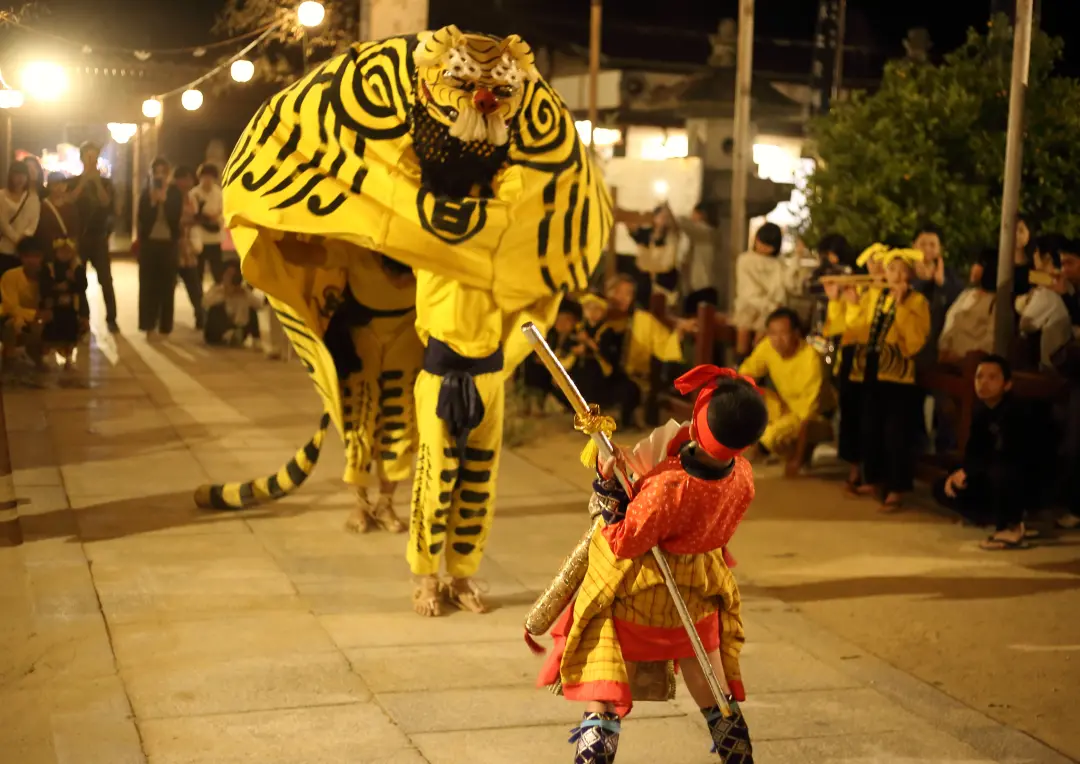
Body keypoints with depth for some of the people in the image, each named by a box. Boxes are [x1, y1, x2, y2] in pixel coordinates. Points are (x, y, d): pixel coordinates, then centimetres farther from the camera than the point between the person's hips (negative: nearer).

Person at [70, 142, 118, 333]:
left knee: (106, 279, -4)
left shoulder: (105, 182, 6)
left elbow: (107, 203, -10)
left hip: (99, 237, 0)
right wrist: (84, 180, -16)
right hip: (78, 236, 0)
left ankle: (111, 319, -1)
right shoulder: (73, 181, 5)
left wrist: (97, 182, -18)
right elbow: (70, 201, -13)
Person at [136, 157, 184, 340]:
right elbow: (142, 218, -9)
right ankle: (149, 326, -2)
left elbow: (176, 217, -11)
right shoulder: (146, 192, 1)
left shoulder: (175, 193, 1)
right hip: (149, 242, 0)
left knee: (167, 285, 3)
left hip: (169, 243, 0)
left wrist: (164, 200, -19)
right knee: (148, 285, -3)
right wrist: (153, 202, -19)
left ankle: (165, 326, 10)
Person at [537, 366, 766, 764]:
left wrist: (608, 488, -18)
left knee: (601, 701, 6)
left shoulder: (668, 487, -34)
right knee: (717, 703, 24)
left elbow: (625, 543, -22)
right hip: (699, 593, 5)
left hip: (634, 595, -5)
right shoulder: (743, 477, -17)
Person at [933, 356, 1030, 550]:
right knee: (942, 489, -1)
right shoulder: (981, 413, 4)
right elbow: (972, 452, 5)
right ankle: (1006, 518, 1)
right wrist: (959, 474, -16)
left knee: (999, 470, -39)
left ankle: (1011, 528, -15)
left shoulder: (1013, 412, -21)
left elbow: (1003, 455, -31)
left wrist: (966, 472, -21)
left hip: (1027, 483, -8)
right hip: (993, 484, 8)